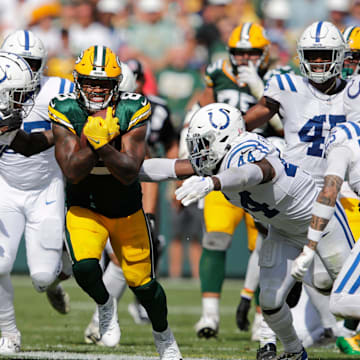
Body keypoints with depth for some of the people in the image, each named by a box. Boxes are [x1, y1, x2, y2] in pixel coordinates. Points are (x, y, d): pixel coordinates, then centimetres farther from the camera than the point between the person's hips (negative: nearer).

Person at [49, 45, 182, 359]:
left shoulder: (132, 112, -18)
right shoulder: (66, 113, -17)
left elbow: (129, 174, -23)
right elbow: (72, 173, -22)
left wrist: (102, 144, -35)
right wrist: (91, 140, -33)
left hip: (126, 210, 0)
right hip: (84, 208, 0)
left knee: (143, 284, 5)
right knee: (84, 268, -26)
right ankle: (105, 305, 9)